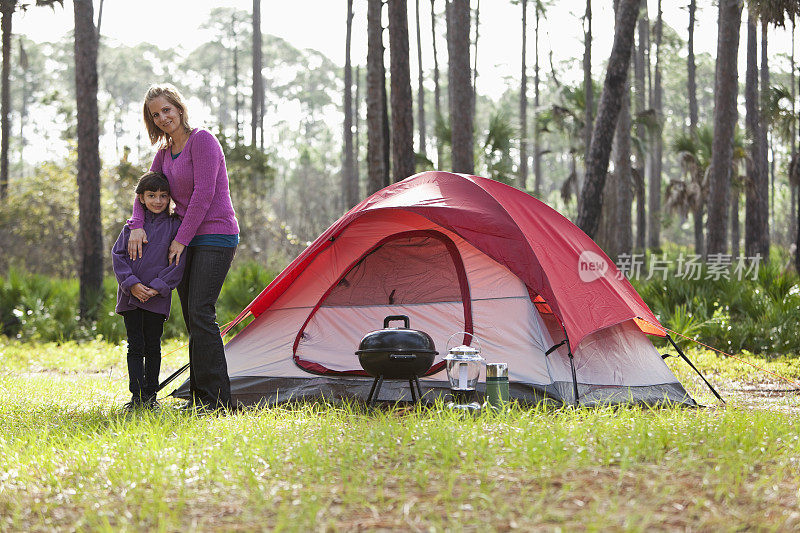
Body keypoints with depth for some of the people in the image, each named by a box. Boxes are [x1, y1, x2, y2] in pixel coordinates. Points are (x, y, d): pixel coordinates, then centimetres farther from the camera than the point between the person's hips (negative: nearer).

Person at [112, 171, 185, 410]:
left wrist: (158, 288, -11)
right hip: (131, 296, 2)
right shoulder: (132, 226, 7)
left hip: (157, 299, -2)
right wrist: (132, 284, -9)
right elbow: (118, 255, 4)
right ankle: (137, 396, 1)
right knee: (135, 346, 1)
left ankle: (151, 395, 11)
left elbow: (179, 263, -3)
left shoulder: (174, 226, 1)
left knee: (152, 347, 3)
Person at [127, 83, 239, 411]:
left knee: (201, 312, -17)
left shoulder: (202, 141, -12)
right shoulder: (165, 152, 13)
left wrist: (182, 239, -15)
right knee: (192, 318, 6)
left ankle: (216, 398, -18)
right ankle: (200, 395, 9)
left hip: (216, 236, -9)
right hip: (188, 240, 9)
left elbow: (204, 193, -17)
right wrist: (137, 225, -3)